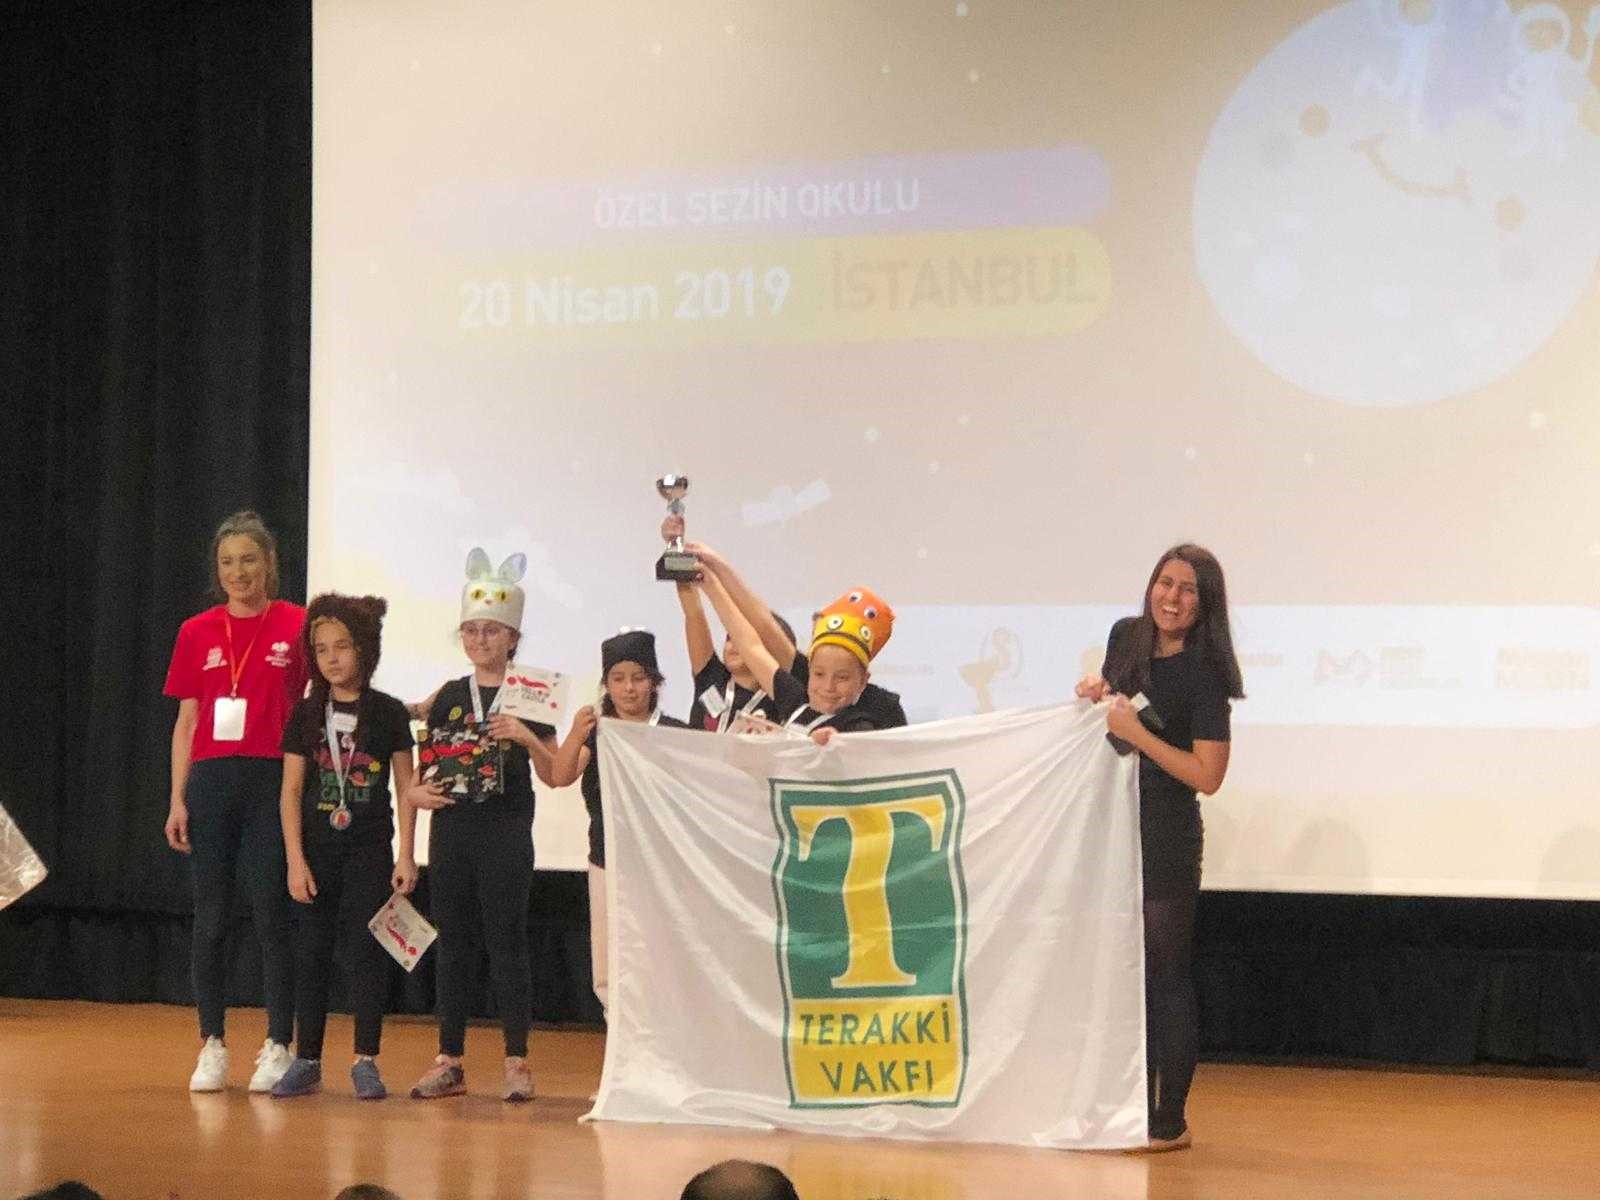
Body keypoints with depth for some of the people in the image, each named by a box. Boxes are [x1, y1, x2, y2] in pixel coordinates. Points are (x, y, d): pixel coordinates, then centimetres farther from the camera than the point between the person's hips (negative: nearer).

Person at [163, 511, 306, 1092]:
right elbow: (186, 721, 10)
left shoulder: (297, 626, 0)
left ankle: (277, 1047, 4)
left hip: (273, 782, -3)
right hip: (211, 782, 3)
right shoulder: (196, 633, 7)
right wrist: (177, 800, 4)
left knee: (272, 917, -3)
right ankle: (212, 1046, 12)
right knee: (210, 919, 5)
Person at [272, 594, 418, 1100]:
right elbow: (291, 791, 2)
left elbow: (406, 788, 2)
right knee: (311, 952, 4)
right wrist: (295, 861, -5)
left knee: (365, 951, -3)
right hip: (315, 848, 2)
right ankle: (306, 1062, 10)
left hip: (369, 849, -2)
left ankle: (366, 1060, 4)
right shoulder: (307, 714, 2)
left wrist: (407, 857, -3)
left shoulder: (387, 712, -1)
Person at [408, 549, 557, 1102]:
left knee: (506, 943, -3)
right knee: (453, 944, 8)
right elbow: (430, 763, 18)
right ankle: (449, 1061, 13)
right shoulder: (450, 695, 11)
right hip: (450, 829, 4)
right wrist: (417, 792, -2)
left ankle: (517, 1062, 2)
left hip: (506, 832, -4)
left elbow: (553, 774, -4)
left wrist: (527, 737, -20)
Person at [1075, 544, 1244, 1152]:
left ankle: (1170, 1124, 5)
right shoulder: (1127, 636, 4)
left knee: (1165, 977, -2)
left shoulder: (1203, 673, -16)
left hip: (1166, 836, -7)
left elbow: (1207, 776, -20)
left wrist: (1136, 732, -22)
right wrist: (1096, 693, 2)